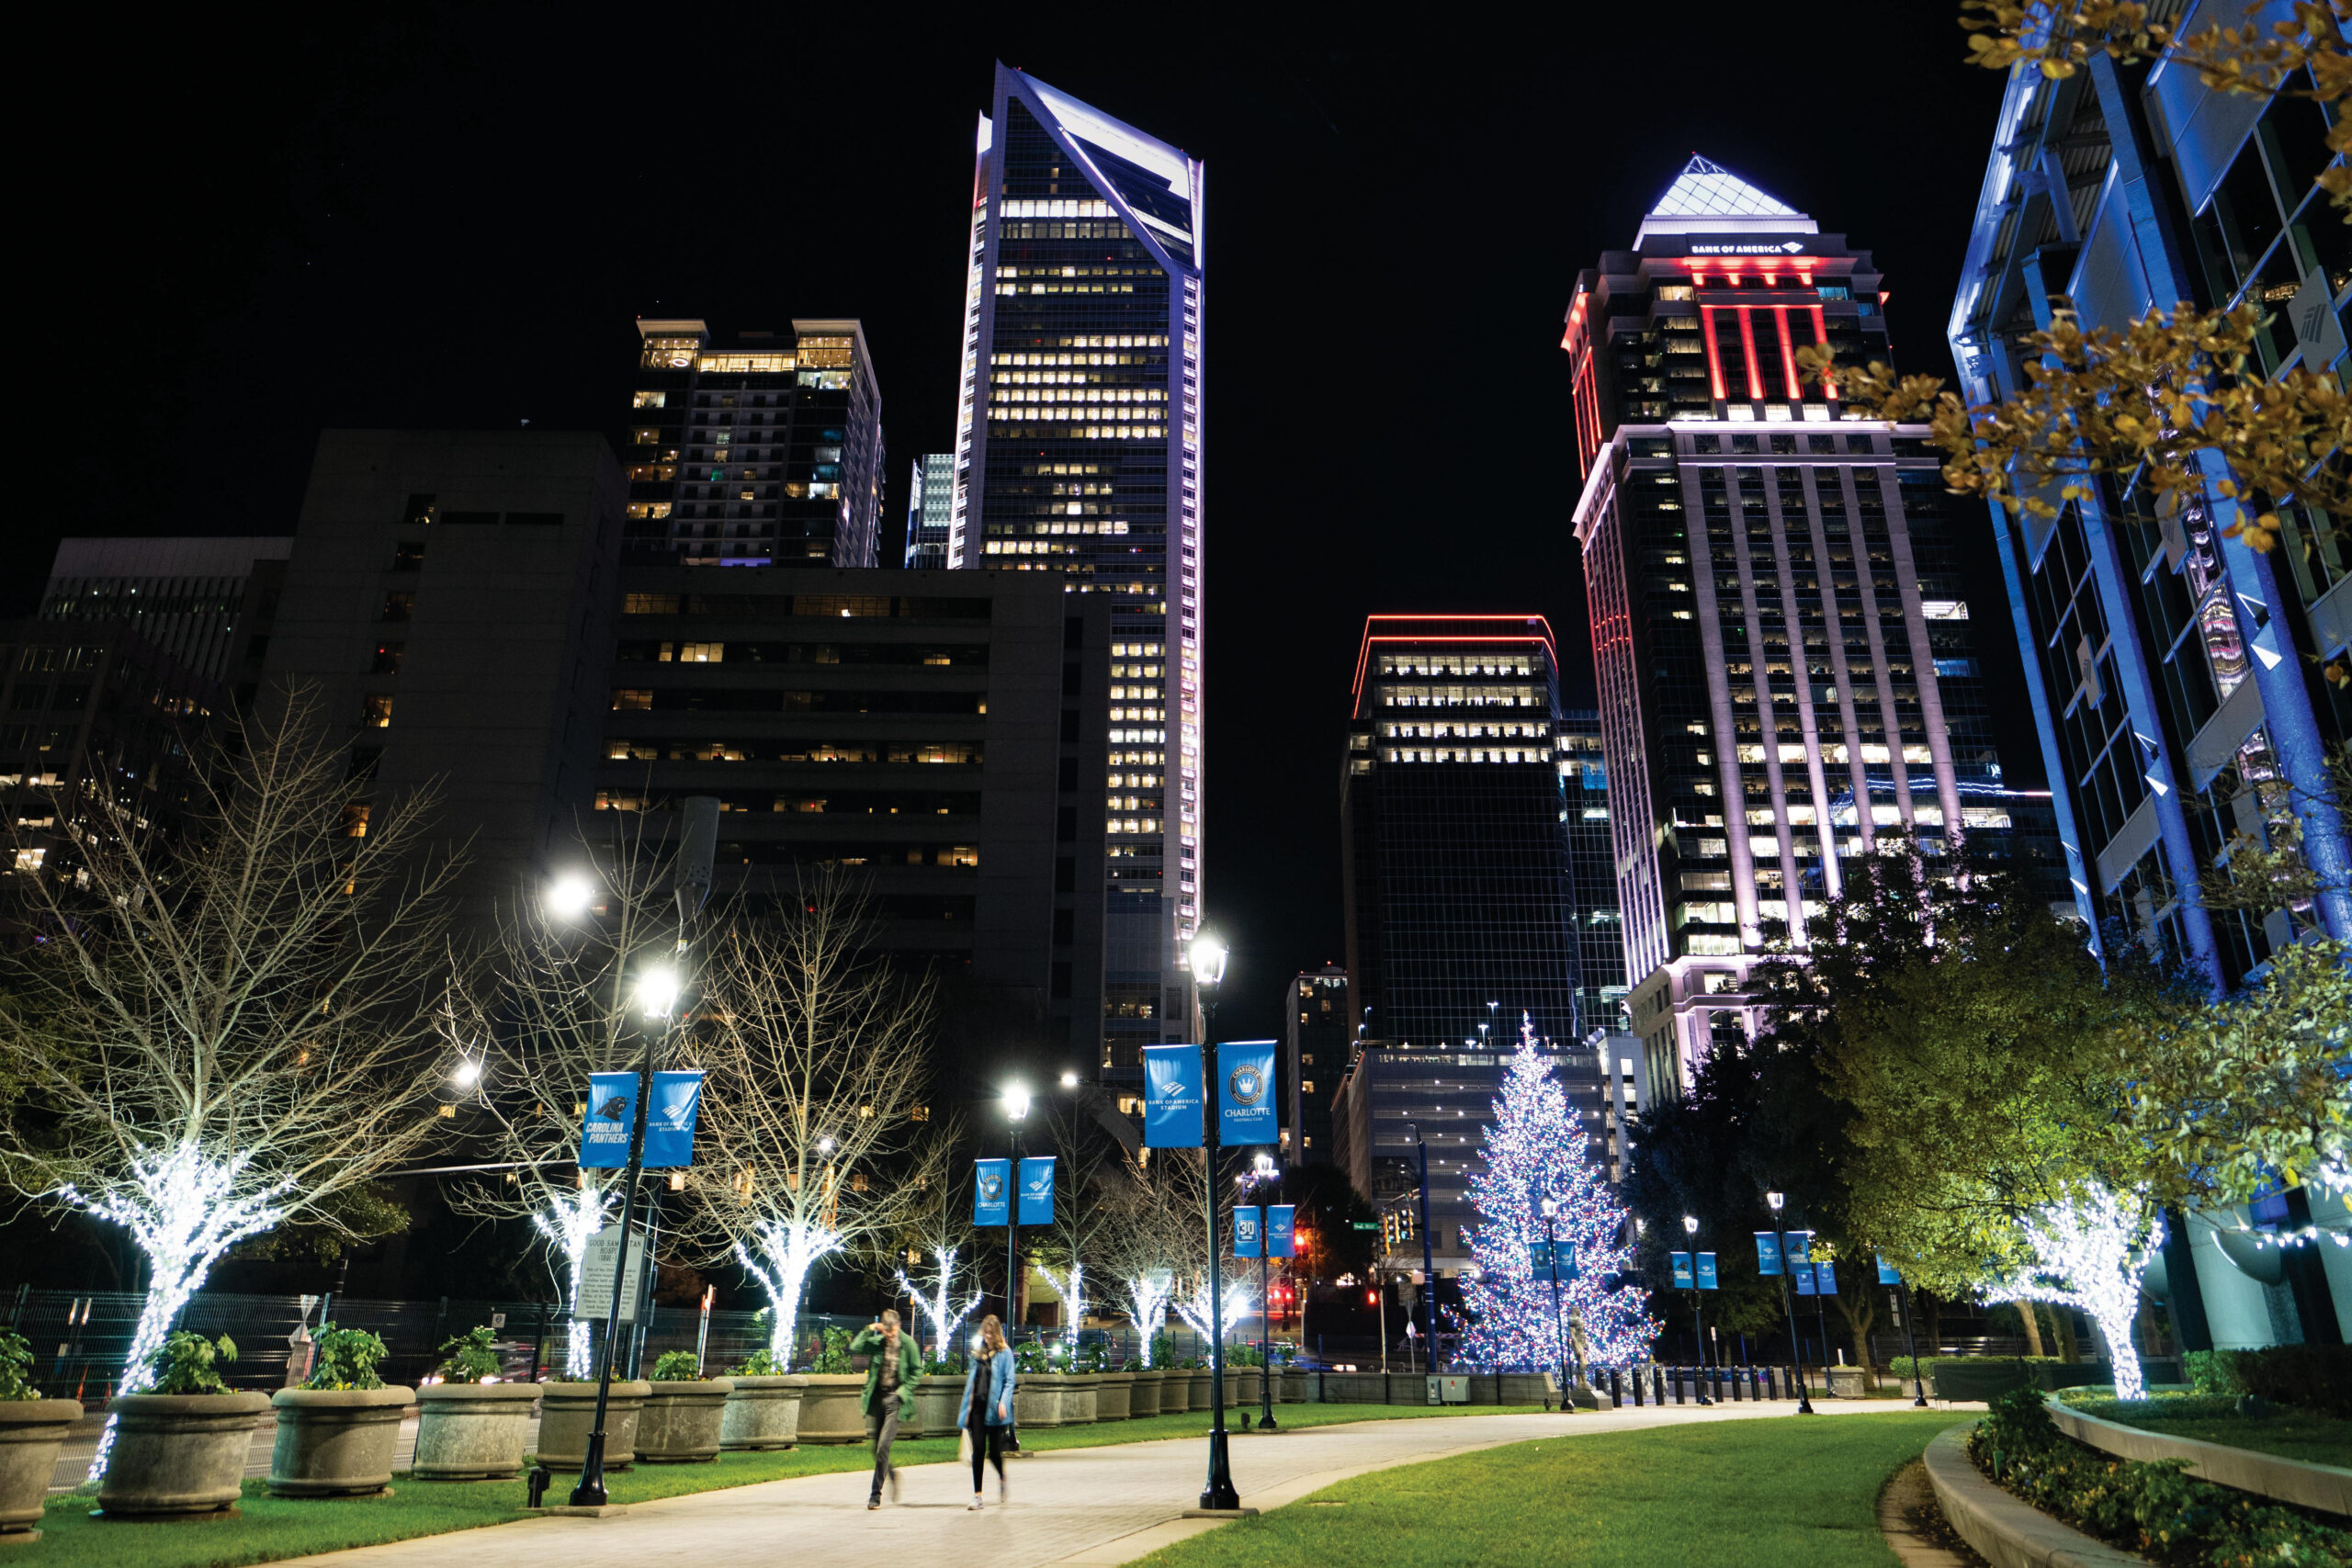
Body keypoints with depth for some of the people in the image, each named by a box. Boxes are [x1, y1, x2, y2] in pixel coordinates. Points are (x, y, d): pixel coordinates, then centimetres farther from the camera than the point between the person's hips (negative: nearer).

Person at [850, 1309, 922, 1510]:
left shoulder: (908, 1344, -4)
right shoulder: (876, 1342, 2)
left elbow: (917, 1371, 2)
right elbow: (854, 1349, -11)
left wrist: (903, 1392, -8)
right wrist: (868, 1330, -14)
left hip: (894, 1398, -4)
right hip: (877, 1397, 4)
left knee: (883, 1446, -13)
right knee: (877, 1446, 10)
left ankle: (876, 1493, -4)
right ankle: (891, 1474, 38)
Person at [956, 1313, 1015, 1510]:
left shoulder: (1005, 1353, 0)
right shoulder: (978, 1354, 15)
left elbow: (1009, 1381, -4)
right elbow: (971, 1380, 16)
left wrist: (1003, 1402, -18)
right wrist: (967, 1408, 10)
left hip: (994, 1408, -4)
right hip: (978, 1405, 4)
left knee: (994, 1452, 0)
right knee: (978, 1450, -2)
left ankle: (1002, 1479, 31)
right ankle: (977, 1494, 4)